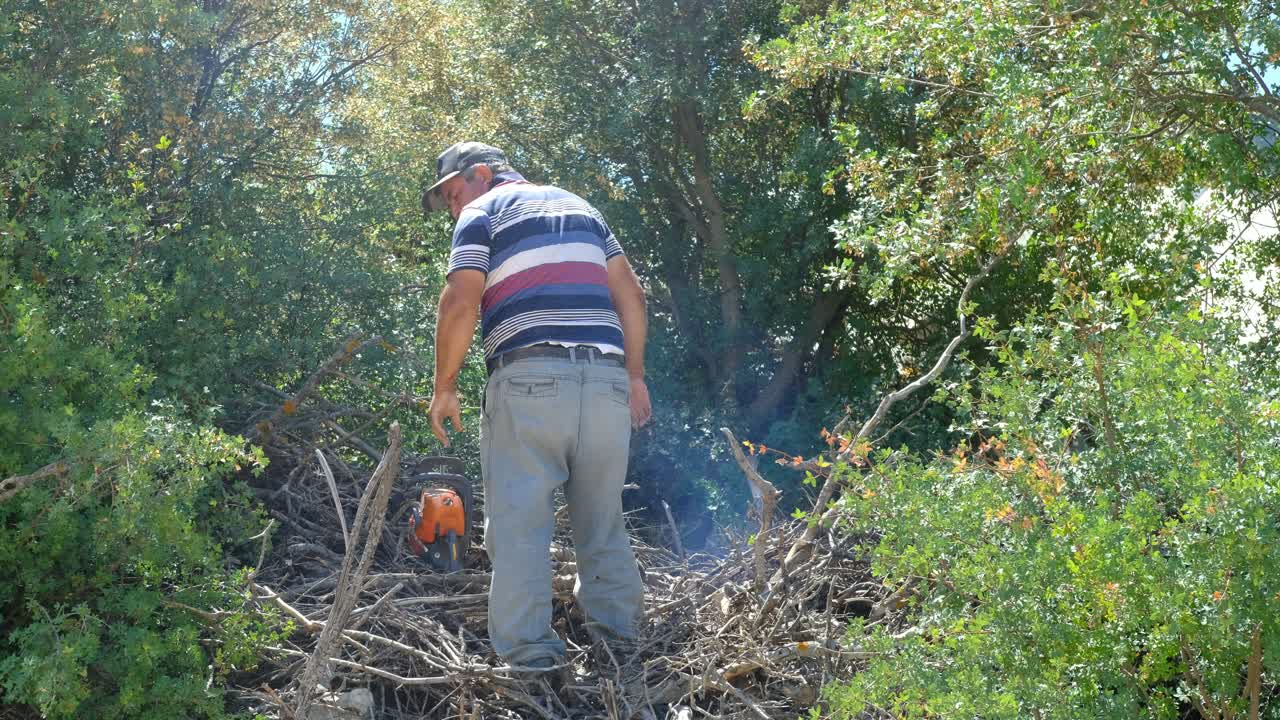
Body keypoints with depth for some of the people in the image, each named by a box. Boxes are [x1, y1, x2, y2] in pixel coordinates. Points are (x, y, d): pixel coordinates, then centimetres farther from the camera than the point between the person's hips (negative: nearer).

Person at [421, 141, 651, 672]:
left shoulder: (481, 213, 8)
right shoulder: (578, 204, 24)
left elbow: (460, 304, -6)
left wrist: (444, 386, 2)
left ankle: (529, 657, -9)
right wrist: (635, 374, 18)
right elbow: (630, 294, 17)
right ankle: (619, 640, 14)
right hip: (606, 377, 5)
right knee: (603, 522, 13)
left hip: (529, 379, -5)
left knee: (519, 523, -3)